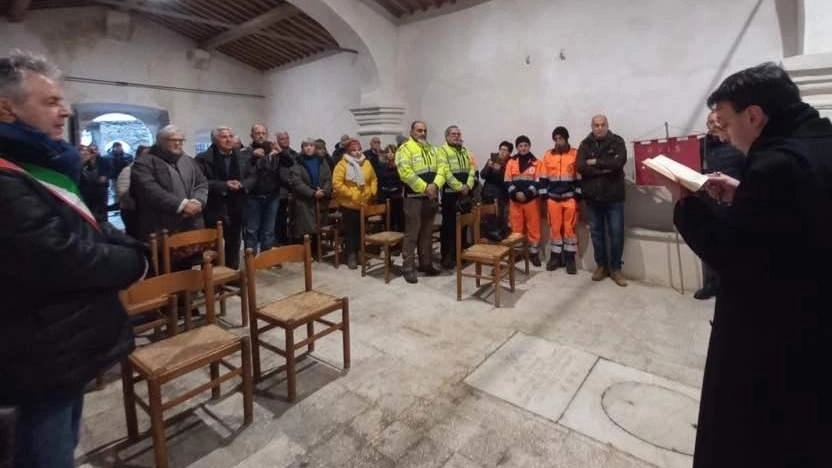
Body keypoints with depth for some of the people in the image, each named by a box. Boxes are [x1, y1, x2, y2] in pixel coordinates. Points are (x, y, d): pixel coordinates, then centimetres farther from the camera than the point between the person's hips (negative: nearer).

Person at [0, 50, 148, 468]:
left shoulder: (35, 166, 10)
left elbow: (85, 230, 13)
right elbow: (65, 258, -29)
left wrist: (128, 246, -5)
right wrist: (134, 261, -12)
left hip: (59, 343, 10)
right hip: (45, 353, -10)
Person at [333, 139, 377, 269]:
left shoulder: (366, 163, 6)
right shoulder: (343, 164, -10)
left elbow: (373, 179, 16)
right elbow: (337, 184, -17)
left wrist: (372, 192, 2)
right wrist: (351, 194, -19)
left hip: (365, 204, 5)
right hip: (349, 204, -4)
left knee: (362, 229, 14)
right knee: (350, 230, 5)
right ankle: (351, 255, 15)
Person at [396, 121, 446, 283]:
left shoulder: (431, 149, 17)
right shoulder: (405, 148, -6)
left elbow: (441, 169, 7)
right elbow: (406, 173, -19)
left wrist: (435, 185, -12)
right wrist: (424, 188, -19)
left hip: (431, 197, 7)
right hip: (414, 197, -7)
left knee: (427, 233, 14)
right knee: (411, 233, -3)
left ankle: (426, 264, 25)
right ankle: (408, 268, 5)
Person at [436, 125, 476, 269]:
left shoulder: (465, 151, 18)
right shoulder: (442, 150, -4)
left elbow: (472, 169, 9)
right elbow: (446, 172, -15)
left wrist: (468, 186, -8)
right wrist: (459, 187, -16)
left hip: (465, 193, 7)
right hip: (450, 193, -7)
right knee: (449, 225, -3)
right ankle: (446, 256, 4)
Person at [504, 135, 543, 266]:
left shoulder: (536, 163, 4)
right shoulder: (511, 162, 8)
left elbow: (538, 182, -3)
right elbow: (507, 182, 2)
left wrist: (527, 194, -15)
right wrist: (515, 193, -13)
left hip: (532, 200, -1)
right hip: (515, 200, 1)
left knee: (533, 227, 1)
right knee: (516, 227, 6)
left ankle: (534, 253, 10)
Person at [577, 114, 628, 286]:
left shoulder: (617, 141, 2)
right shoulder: (585, 144, 5)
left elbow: (619, 162, -16)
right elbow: (581, 167, -10)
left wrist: (595, 162, -11)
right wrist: (605, 169, -15)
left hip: (614, 196, -1)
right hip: (592, 196, 2)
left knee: (616, 233, 1)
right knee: (596, 232, 9)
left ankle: (616, 268, 14)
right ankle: (601, 265, 22)